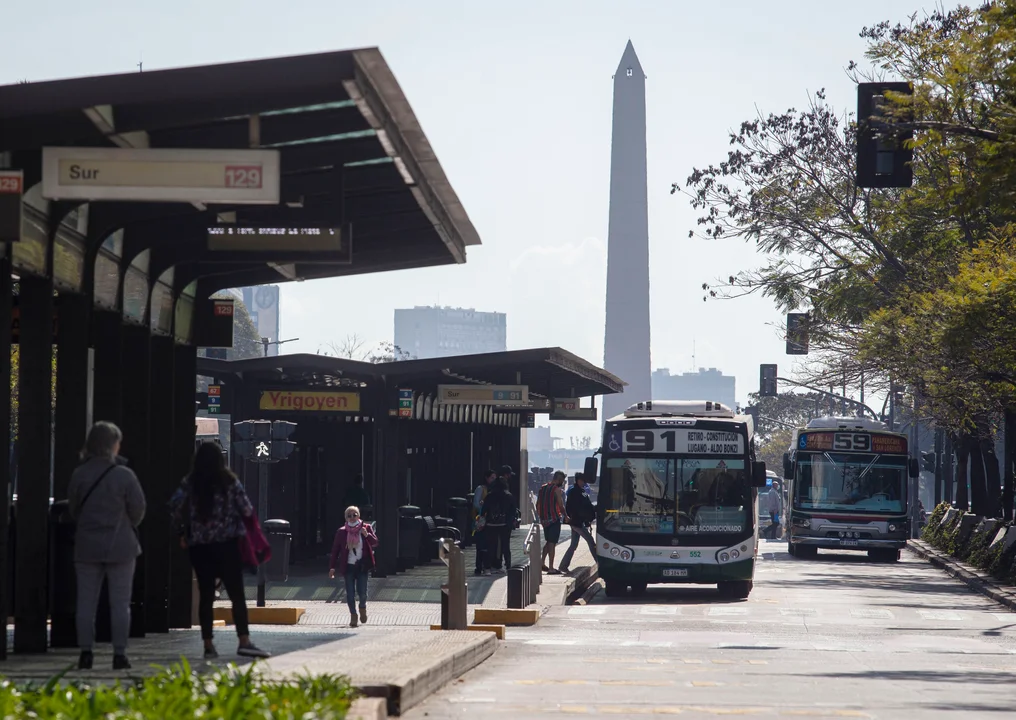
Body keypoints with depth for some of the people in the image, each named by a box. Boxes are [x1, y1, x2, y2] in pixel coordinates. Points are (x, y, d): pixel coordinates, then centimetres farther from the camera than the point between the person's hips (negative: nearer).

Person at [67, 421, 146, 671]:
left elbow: (72, 509, 8)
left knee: (86, 602, 7)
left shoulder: (79, 475, -2)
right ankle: (119, 654, 1)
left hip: (87, 547, 2)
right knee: (120, 603, 3)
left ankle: (85, 652, 6)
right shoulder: (124, 475, -10)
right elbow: (138, 510, -3)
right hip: (120, 547, -2)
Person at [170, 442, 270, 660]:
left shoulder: (189, 483, 2)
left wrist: (182, 532, 4)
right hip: (227, 544, -2)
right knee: (236, 593, -1)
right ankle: (244, 641, -11)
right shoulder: (229, 482, -2)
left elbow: (175, 505, -7)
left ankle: (208, 645, 3)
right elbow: (246, 509, -5)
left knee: (205, 595, 6)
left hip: (199, 546, 2)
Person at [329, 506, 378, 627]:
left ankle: (362, 608, 26)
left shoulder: (366, 528, 2)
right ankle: (353, 615, 12)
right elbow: (335, 550, 6)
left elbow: (375, 543, -5)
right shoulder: (341, 532, 3)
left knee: (362, 591, -5)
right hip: (348, 566, 1)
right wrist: (332, 567, 1)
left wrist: (367, 535, -25)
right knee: (350, 593, -2)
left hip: (362, 566, -1)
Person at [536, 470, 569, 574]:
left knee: (549, 541, 20)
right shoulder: (557, 489, -12)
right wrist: (566, 516, 2)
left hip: (544, 519, 7)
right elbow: (561, 506, -13)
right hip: (554, 519, -7)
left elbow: (537, 504, 11)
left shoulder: (542, 488, 9)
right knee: (552, 543, -3)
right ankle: (551, 568, -3)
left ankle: (542, 563, 15)